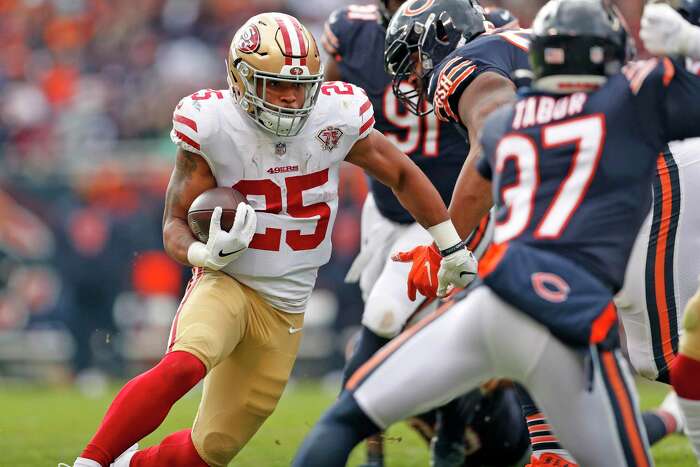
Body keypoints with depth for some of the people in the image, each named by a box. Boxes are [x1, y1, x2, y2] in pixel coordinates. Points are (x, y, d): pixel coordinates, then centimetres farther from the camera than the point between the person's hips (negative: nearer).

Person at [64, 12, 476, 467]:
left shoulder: (336, 118, -9)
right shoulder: (213, 127, -14)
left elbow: (403, 175, 8)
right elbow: (176, 224, -7)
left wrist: (452, 247, 13)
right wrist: (207, 254, -29)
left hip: (285, 309, 3)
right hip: (226, 286, -3)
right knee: (183, 366, -36)